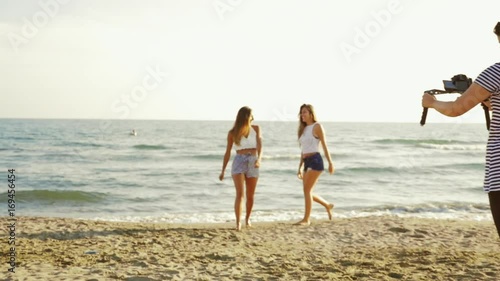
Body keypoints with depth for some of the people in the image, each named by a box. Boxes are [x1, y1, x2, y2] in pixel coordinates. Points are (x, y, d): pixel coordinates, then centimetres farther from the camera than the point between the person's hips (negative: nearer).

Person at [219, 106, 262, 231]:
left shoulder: (256, 129, 7)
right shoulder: (232, 133, 2)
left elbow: (260, 145, -6)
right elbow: (227, 152, 8)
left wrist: (259, 159, -26)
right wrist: (223, 171, 7)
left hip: (252, 163, 2)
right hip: (239, 162, -2)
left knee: (250, 196, 11)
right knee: (240, 194, -16)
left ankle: (247, 218, 33)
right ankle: (238, 223, -17)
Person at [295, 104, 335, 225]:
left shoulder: (317, 126, -2)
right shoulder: (304, 129, 18)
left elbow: (324, 145, -5)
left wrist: (330, 162, -9)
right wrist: (300, 168, 18)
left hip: (315, 161, -8)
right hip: (307, 162, 8)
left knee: (307, 190, -12)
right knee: (308, 192, 9)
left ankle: (306, 219, -7)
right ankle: (327, 205, 31)